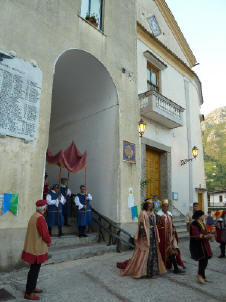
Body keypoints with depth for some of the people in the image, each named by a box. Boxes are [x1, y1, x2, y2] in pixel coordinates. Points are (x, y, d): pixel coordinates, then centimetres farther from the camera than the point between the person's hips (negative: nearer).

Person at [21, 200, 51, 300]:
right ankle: (28, 293, 15)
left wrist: (46, 240, 10)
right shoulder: (40, 218, -25)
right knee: (34, 271, 4)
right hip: (37, 249, -9)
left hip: (32, 247, 9)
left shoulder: (34, 216, 5)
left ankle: (32, 287, 36)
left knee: (34, 269, 22)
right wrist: (49, 241, -5)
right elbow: (45, 234, -26)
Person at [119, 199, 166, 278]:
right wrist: (144, 235, -20)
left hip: (153, 234, 7)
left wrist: (156, 236, 15)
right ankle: (144, 271, 9)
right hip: (146, 234, -7)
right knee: (145, 252, -3)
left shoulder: (152, 213, 13)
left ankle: (152, 270, 19)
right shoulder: (143, 213, -10)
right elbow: (141, 225, -15)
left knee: (153, 251, 8)